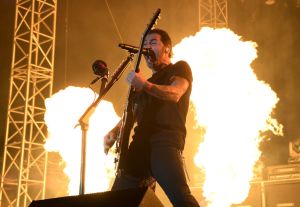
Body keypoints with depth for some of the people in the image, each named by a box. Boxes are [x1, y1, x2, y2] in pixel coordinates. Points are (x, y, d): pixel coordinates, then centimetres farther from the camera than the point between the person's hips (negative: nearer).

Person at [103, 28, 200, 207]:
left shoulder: (180, 68, 12)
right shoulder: (146, 81, 32)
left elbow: (175, 93, -10)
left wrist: (145, 85, -26)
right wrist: (114, 132, 8)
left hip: (165, 140, -7)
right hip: (140, 144, 7)